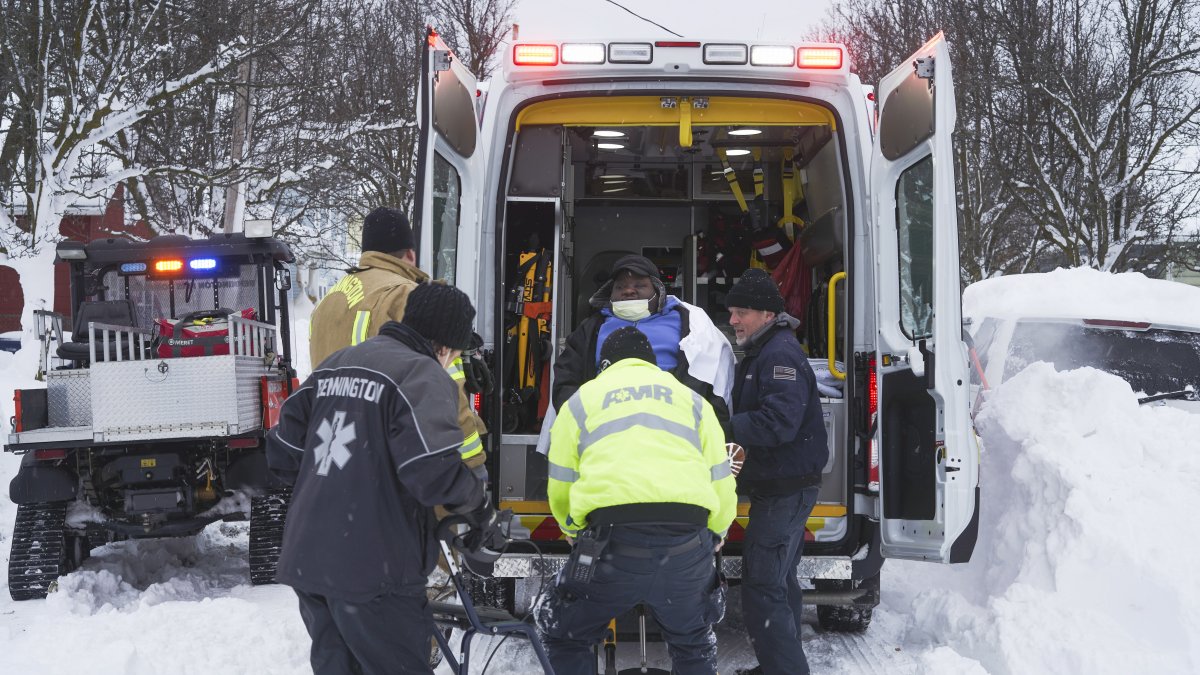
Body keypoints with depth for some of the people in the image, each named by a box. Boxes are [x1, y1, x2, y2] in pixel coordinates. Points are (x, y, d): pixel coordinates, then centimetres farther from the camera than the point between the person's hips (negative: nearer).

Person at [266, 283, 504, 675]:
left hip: (307, 560, 8)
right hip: (372, 566, -8)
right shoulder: (422, 372, -10)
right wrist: (481, 511, -5)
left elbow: (282, 452, 16)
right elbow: (433, 469, -21)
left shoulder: (334, 365, 14)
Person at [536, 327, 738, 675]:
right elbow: (722, 488, 18)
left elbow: (560, 492, 18)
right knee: (694, 646, 29)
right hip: (688, 547, 2)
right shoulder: (692, 399, 23)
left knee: (563, 635, 24)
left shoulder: (580, 401, 20)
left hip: (612, 544, -2)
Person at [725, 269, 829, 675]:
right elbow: (754, 417, 18)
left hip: (786, 490, -11)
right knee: (779, 581, 20)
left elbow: (778, 423, -29)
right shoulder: (762, 353, 16)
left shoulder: (780, 354, -18)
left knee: (762, 588, -11)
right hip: (780, 486, 11)